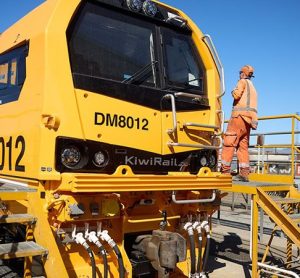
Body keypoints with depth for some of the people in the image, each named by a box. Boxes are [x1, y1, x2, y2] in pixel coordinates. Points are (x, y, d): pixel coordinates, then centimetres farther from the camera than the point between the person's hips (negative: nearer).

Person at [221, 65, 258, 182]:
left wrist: (233, 92, 7)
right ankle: (244, 173, -3)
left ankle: (225, 170, -17)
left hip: (240, 115, -8)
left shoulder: (243, 82, 5)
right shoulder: (253, 88, 30)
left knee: (229, 142, -11)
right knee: (243, 146, 4)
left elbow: (237, 94, -11)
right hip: (250, 118, 8)